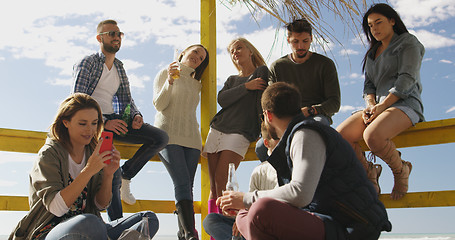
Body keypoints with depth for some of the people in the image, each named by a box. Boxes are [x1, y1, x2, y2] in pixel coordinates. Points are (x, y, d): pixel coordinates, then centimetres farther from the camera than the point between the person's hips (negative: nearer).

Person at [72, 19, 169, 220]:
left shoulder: (120, 68, 19)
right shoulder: (87, 64, -2)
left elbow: (127, 100, 20)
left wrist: (136, 116, -4)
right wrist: (104, 122, -23)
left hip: (114, 119, 7)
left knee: (161, 137, -10)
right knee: (112, 175, -21)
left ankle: (126, 175, 1)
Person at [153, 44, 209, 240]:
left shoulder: (196, 84, 23)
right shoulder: (165, 74, 9)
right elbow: (159, 105, -2)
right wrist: (169, 81, -14)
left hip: (191, 138, 5)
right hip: (168, 135, -5)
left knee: (187, 186, -4)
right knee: (182, 184, -19)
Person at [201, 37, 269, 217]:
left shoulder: (262, 72, 7)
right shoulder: (232, 80, 22)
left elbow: (262, 102, -6)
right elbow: (222, 100, 2)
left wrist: (264, 129, -15)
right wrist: (246, 87, -7)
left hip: (240, 133, -6)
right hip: (217, 128, 6)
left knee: (221, 180, -20)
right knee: (213, 187, 0)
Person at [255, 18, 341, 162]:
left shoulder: (325, 64, 8)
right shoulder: (277, 67, 15)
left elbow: (335, 103, 1)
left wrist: (309, 111, -19)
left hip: (317, 116, -1)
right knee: (261, 147, -29)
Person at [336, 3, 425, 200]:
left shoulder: (408, 42, 6)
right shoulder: (372, 53, 26)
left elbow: (407, 79, -7)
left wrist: (382, 106, -18)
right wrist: (370, 104, -5)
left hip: (405, 105, -6)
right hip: (378, 108, 6)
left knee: (372, 135, -37)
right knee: (339, 136, -20)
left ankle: (401, 170, -8)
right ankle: (368, 171, 0)